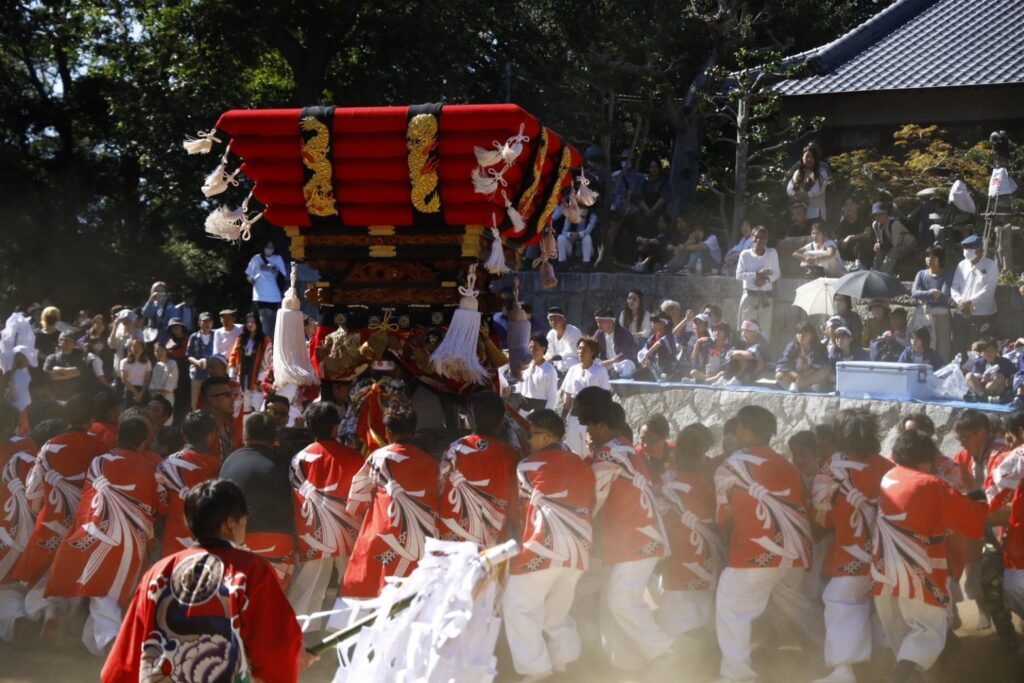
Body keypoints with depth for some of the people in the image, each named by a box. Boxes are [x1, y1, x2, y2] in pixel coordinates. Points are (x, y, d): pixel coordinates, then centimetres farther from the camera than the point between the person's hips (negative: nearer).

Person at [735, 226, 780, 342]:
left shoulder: (772, 253, 4)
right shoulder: (745, 254, -1)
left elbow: (777, 273, 4)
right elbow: (739, 275, -7)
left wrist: (766, 279, -16)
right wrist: (757, 274, -19)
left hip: (766, 296, 1)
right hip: (749, 295, -1)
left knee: (765, 330, -1)